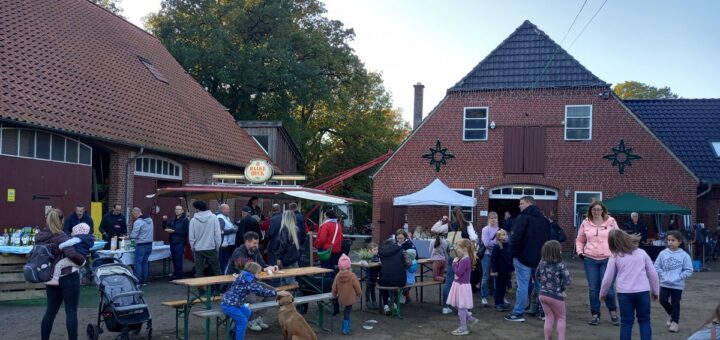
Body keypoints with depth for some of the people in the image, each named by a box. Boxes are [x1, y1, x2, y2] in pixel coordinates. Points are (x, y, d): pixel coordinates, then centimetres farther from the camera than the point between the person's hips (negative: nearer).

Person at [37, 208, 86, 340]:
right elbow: (72, 254, -31)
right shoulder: (60, 236, -19)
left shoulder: (39, 236, 3)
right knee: (71, 312, 2)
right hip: (68, 277, -7)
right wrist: (82, 261, -14)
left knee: (50, 311, 16)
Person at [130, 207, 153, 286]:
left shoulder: (137, 222, -15)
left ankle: (137, 281, 1)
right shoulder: (150, 219, 8)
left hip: (141, 245, -7)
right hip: (149, 244, 7)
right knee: (145, 262, 13)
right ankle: (144, 281, 16)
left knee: (138, 263, 1)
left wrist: (129, 236, 6)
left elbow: (134, 235, -14)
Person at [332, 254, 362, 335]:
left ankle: (346, 326, 29)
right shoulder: (352, 275, -17)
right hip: (350, 298, -3)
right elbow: (357, 287, -9)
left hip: (341, 298, 3)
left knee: (347, 311, 22)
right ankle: (346, 328, 6)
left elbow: (334, 288, -2)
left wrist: (334, 295, 18)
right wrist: (359, 293, 11)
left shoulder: (337, 276, -9)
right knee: (347, 312, 7)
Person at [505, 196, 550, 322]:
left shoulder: (522, 218, -11)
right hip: (540, 258, 7)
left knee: (522, 285, -5)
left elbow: (516, 238, -17)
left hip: (523, 257, -7)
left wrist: (514, 253, -7)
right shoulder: (544, 220, 13)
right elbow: (548, 239, 16)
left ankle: (518, 313, -3)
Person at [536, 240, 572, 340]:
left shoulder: (542, 263, -1)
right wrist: (562, 288, -3)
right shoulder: (560, 265, -17)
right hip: (556, 295, -5)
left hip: (543, 294, 5)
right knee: (561, 318, 12)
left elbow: (537, 276, 11)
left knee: (549, 318, 15)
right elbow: (567, 280, -19)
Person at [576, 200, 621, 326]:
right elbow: (580, 240, 16)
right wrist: (580, 251, 1)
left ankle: (613, 312, 19)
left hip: (607, 259, -2)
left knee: (607, 287, -5)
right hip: (590, 259, 2)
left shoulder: (611, 222, 1)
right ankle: (595, 315, 15)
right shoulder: (585, 223, 5)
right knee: (593, 288, 4)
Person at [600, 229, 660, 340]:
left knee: (626, 322, 7)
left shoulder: (615, 257, 0)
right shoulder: (642, 253, 5)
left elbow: (607, 279, 3)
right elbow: (653, 274, 9)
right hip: (643, 291, 1)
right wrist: (655, 291, 21)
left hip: (624, 293, -1)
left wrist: (602, 294, 18)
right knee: (644, 320, 14)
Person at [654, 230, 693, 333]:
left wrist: (678, 277, -14)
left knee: (675, 304, 6)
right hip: (664, 283, 2)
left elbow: (688, 270, -6)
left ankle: (675, 322, 20)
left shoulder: (684, 255, -8)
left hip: (677, 285, -2)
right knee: (663, 300, -3)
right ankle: (670, 314, 26)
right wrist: (663, 276, -7)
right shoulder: (663, 253, -2)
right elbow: (657, 267, 4)